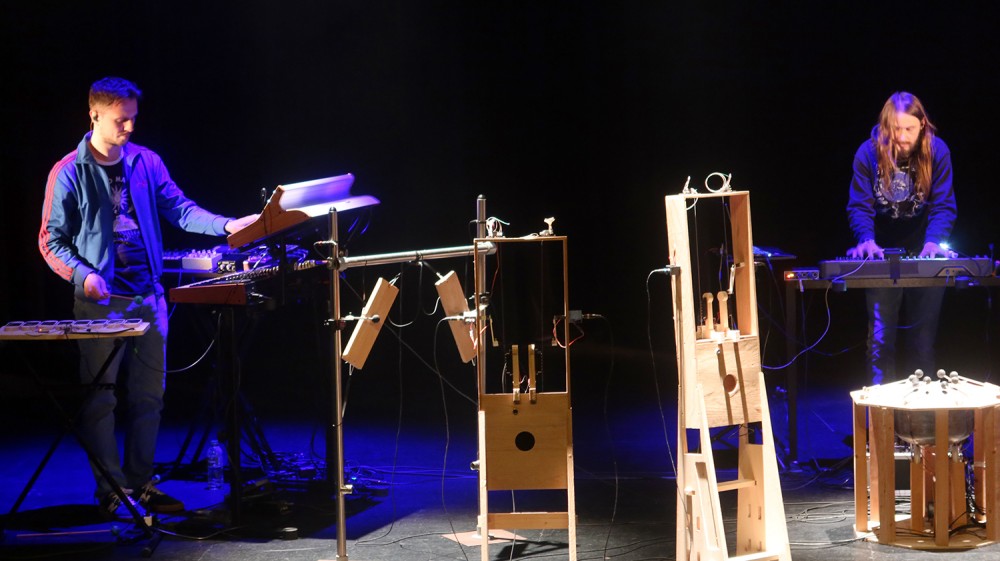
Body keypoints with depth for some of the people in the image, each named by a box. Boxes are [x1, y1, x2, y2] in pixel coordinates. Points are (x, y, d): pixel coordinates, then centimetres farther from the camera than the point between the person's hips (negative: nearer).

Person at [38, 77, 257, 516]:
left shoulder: (146, 162, 7)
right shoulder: (69, 173, -5)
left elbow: (179, 209, 4)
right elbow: (52, 241, -3)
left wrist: (226, 226, -11)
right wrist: (82, 274, -20)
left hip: (149, 295, 4)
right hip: (100, 301, -4)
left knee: (149, 394, 8)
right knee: (100, 397, 2)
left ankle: (140, 483, 19)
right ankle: (110, 490, 11)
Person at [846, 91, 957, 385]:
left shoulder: (937, 151, -11)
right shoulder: (869, 152, -11)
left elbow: (944, 204, -13)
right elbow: (859, 205, -12)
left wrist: (934, 241, -30)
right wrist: (867, 239, -30)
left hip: (923, 253, 0)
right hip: (882, 255, 0)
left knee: (923, 334, 6)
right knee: (880, 335, -3)